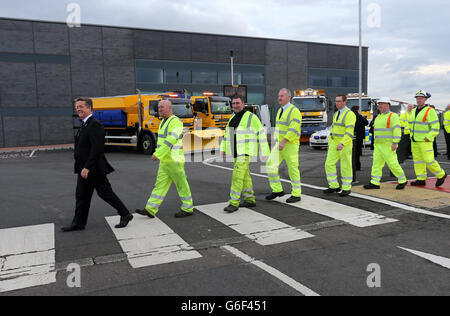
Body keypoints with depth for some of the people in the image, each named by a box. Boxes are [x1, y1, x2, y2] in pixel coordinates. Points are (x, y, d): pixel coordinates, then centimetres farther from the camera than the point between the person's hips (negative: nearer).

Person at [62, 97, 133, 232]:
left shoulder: (95, 125, -17)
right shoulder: (84, 125, 15)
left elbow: (97, 149, -25)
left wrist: (87, 168, -26)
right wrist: (83, 168, 20)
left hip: (94, 169, -9)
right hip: (84, 169, 10)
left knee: (105, 193, 0)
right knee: (82, 196, 12)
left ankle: (125, 214, 12)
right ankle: (78, 223, 20)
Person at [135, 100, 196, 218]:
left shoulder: (175, 122, -15)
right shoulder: (164, 122, 16)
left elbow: (170, 141, -25)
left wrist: (157, 154, -26)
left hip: (174, 161, -9)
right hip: (165, 161, 9)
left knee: (181, 185, 3)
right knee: (160, 185, 7)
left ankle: (188, 209, 15)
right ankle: (150, 210, 8)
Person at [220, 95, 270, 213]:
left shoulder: (251, 117, -9)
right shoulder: (233, 118, 14)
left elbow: (262, 134, -9)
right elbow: (227, 135, 18)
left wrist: (265, 153, -11)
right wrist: (223, 149, 7)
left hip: (246, 152, -8)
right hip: (236, 153, 8)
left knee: (237, 176, -13)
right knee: (245, 176, 14)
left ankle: (234, 203, -8)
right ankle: (250, 200, 24)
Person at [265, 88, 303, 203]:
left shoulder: (294, 110, -12)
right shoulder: (280, 110, 15)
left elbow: (294, 128, -22)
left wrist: (284, 141, -27)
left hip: (290, 145, -8)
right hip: (279, 144, 8)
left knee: (293, 169, -1)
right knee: (271, 165, -1)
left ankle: (296, 194, 11)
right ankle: (277, 190, 8)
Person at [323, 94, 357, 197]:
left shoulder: (349, 114, -13)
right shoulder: (336, 114, 14)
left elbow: (349, 131, -22)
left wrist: (342, 143, -31)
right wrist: (330, 143, 18)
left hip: (345, 145, -8)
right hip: (334, 144, 8)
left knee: (346, 167, 1)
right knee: (329, 164, 2)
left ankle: (346, 188, 14)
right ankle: (334, 186, 10)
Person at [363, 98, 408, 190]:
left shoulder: (393, 116, -8)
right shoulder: (378, 117, 17)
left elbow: (397, 130, -16)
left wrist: (395, 143, -22)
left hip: (388, 145, -8)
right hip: (378, 145, 8)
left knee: (393, 163, -6)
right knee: (376, 163, 3)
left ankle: (403, 180, 11)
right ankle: (375, 183, 4)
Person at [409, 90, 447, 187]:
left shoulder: (430, 111, -10)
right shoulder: (414, 111, 12)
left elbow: (436, 126, -14)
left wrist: (428, 137, -18)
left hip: (425, 141, -7)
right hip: (414, 141, 7)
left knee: (429, 160, -8)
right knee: (417, 160, 7)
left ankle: (441, 175, 13)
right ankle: (421, 179, 14)